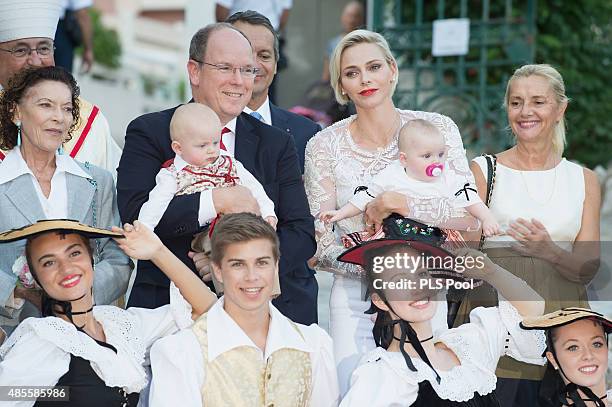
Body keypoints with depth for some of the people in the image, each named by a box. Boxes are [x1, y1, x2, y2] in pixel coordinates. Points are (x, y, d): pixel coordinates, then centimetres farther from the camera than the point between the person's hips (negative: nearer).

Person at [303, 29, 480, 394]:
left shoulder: (437, 128, -1)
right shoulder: (325, 146, -1)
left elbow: (469, 209, -8)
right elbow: (318, 247, -2)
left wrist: (401, 204, -18)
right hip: (354, 300, 0)